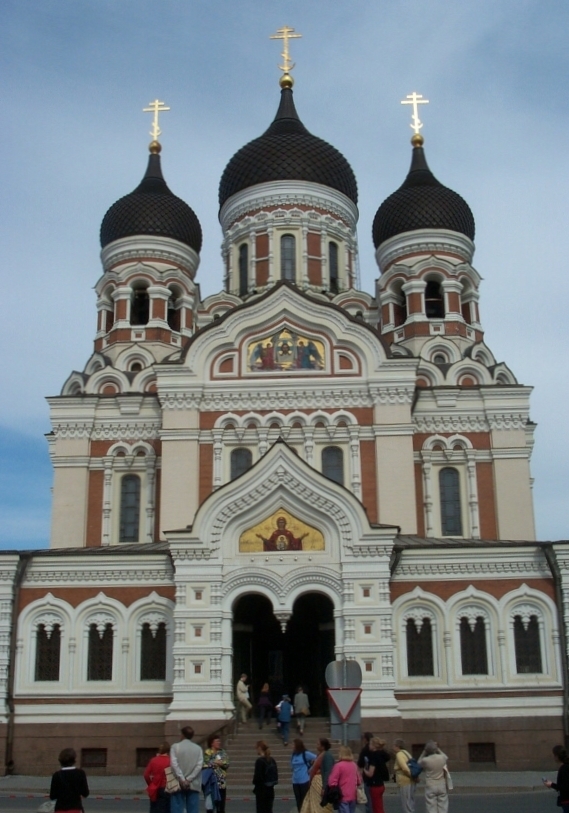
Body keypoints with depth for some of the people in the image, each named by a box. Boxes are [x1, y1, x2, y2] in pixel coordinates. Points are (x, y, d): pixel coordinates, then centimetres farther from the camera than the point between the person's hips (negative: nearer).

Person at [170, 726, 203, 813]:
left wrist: (182, 780, -11)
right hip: (193, 784, 2)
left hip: (178, 784, -2)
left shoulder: (175, 747, 0)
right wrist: (189, 779, -8)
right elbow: (199, 765, -4)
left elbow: (174, 764, -10)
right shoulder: (198, 748, 6)